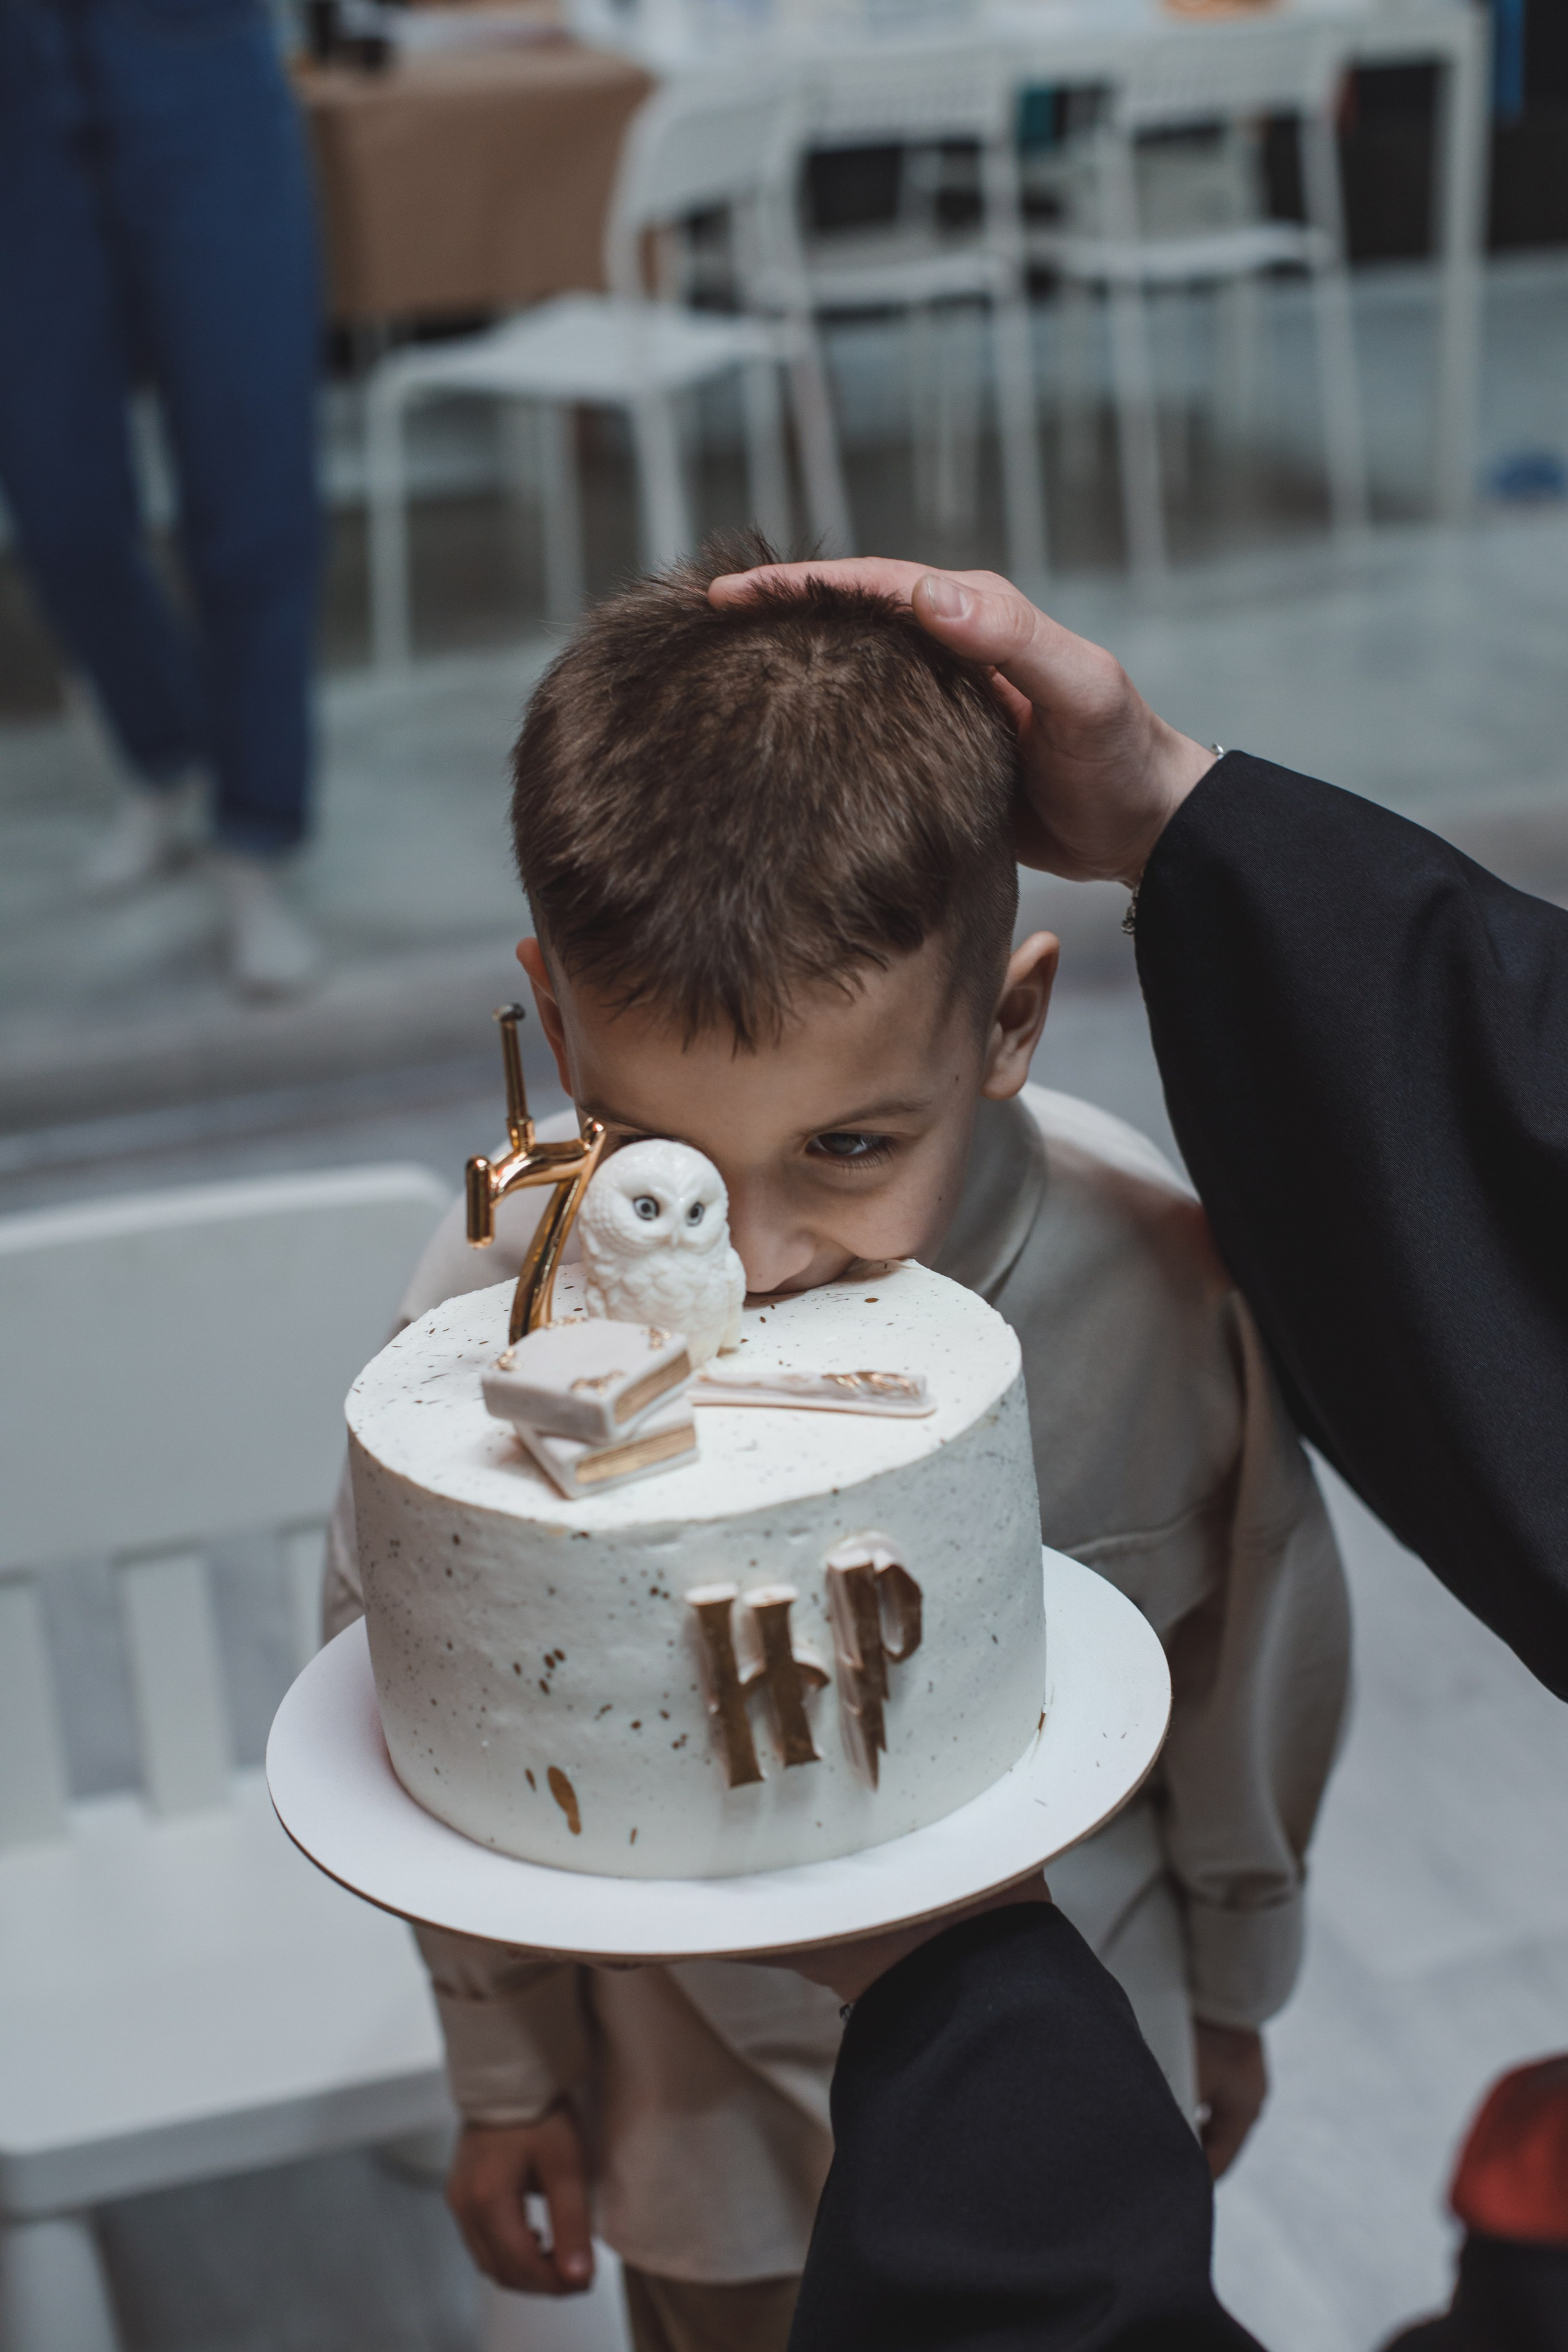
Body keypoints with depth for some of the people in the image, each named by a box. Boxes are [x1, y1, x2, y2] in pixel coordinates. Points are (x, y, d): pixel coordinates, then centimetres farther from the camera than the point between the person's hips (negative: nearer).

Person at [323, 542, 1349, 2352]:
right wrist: (503, 2076, 4)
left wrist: (1229, 1993, 8)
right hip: (712, 2114, 0)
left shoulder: (1156, 1284, -28)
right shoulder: (487, 1318, -28)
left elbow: (1254, 1663, -8)